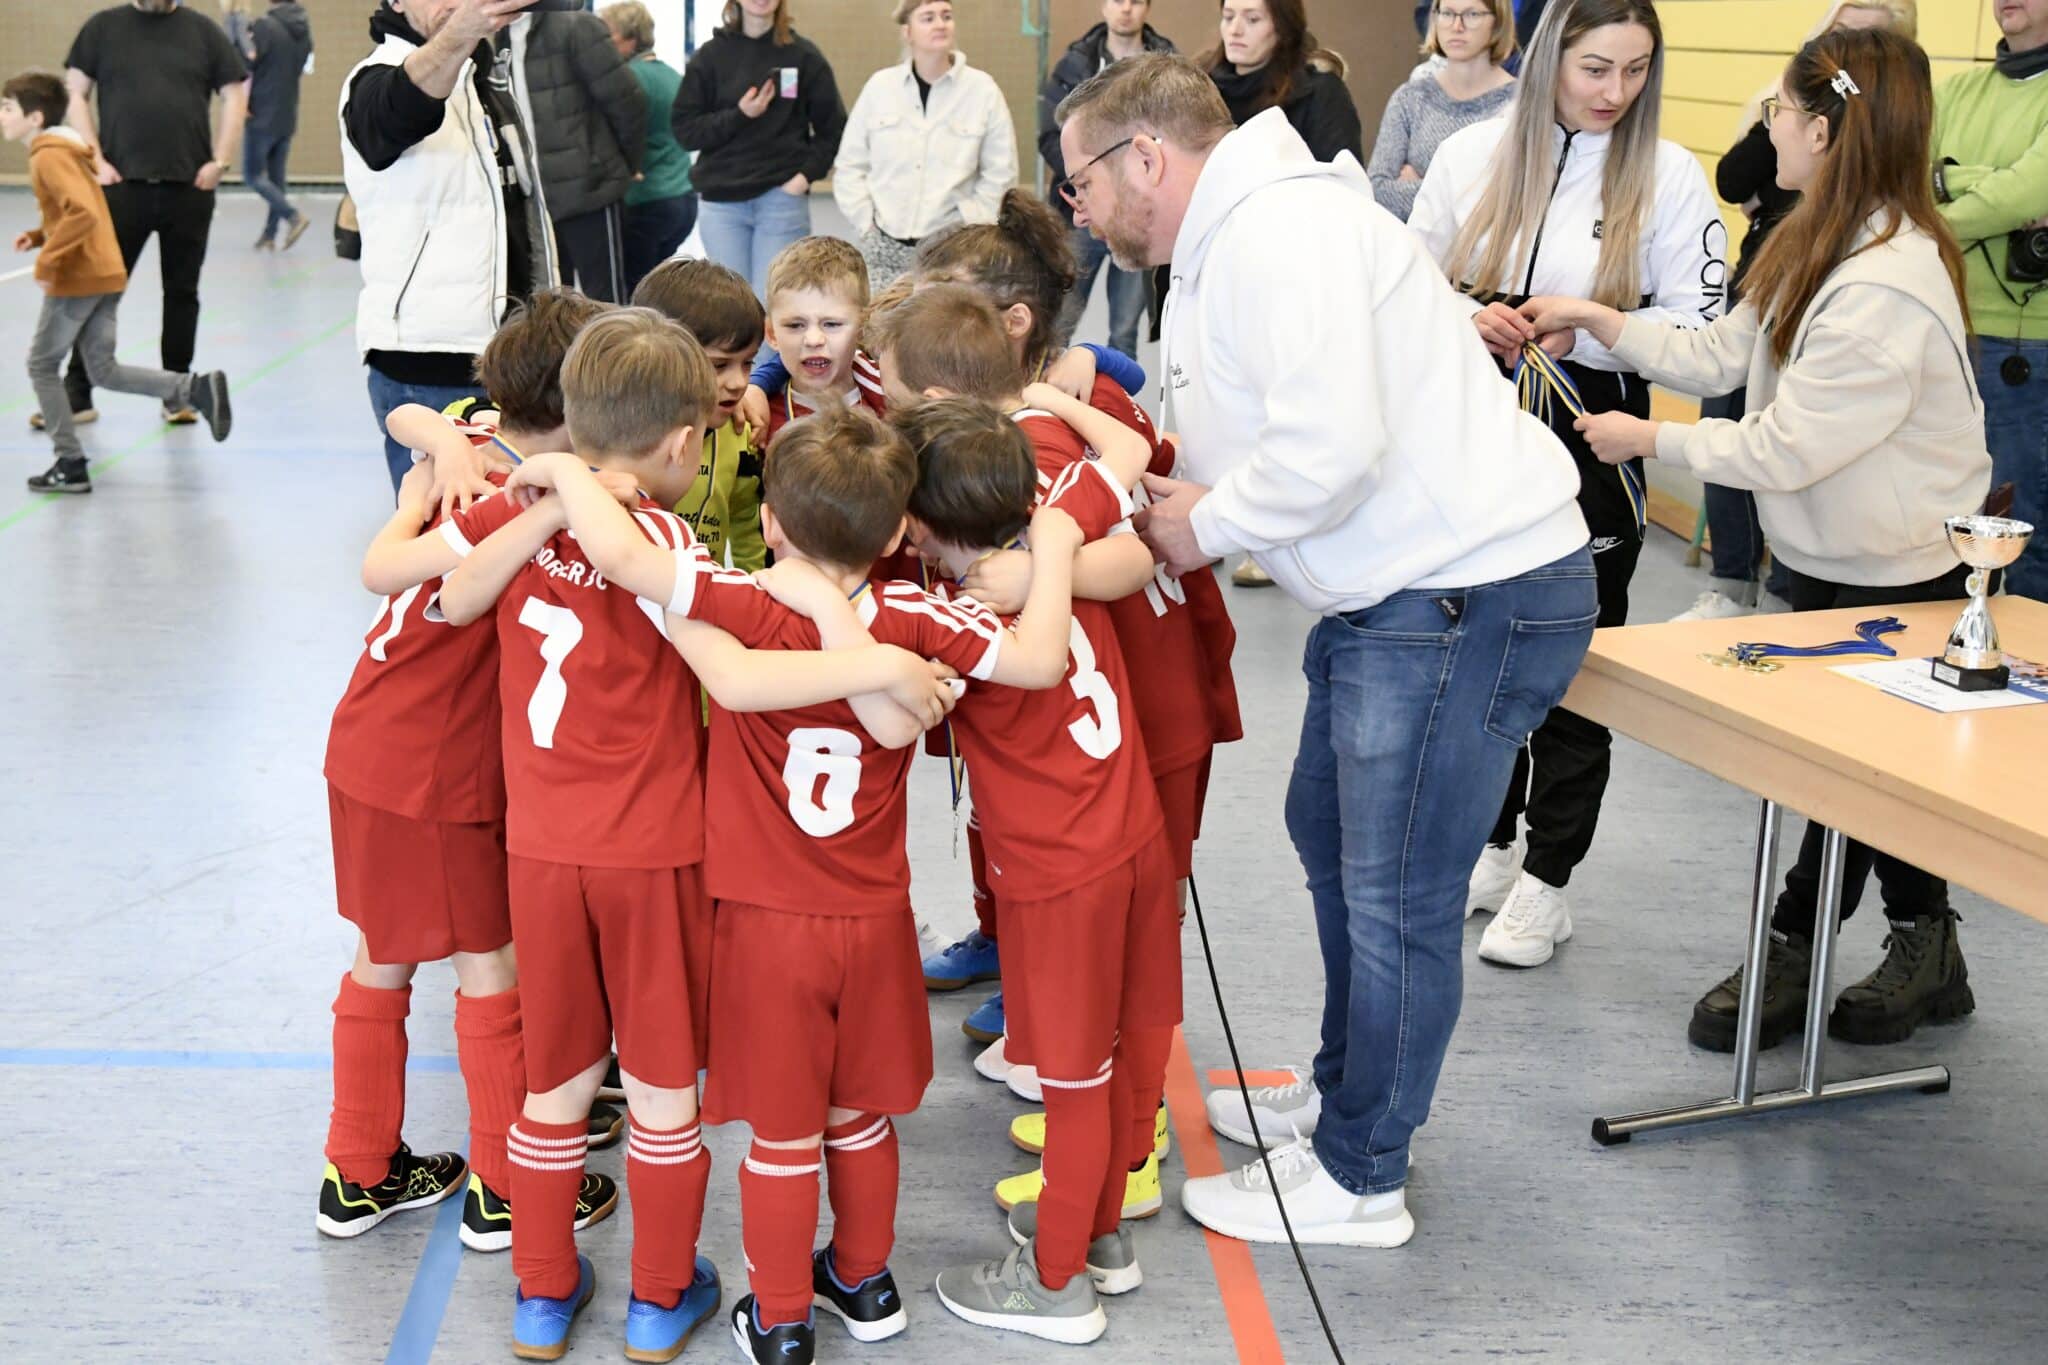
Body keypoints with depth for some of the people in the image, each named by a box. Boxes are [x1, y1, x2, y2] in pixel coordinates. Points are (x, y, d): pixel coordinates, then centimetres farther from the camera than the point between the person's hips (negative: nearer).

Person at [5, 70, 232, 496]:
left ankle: (71, 465, 7)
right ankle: (198, 389, -3)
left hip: (76, 280, -9)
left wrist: (47, 261, -23)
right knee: (104, 370, 11)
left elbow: (83, 213, -28)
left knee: (41, 366, 5)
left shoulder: (48, 156, -15)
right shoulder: (64, 149, 16)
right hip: (105, 274, 9)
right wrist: (39, 236, 14)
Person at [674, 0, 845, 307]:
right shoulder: (711, 56, 7)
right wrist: (740, 115, -10)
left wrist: (807, 174, -5)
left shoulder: (803, 55, 5)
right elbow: (685, 129, 3)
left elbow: (832, 127, 8)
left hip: (782, 198, -1)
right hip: (722, 200, 1)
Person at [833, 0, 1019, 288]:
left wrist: (967, 228, -1)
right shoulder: (880, 86, 3)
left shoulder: (983, 90, -1)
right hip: (884, 247, 2)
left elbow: (1000, 174, 3)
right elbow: (849, 166, 10)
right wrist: (866, 222, 2)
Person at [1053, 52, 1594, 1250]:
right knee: (1331, 836, 24)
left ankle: (1359, 1182, 16)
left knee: (1396, 897, 0)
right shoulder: (1228, 246, 16)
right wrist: (1179, 498, -2)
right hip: (1394, 589, 11)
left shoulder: (1280, 233, -19)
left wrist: (1209, 524, -14)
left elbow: (1333, 442, -29)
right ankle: (1348, 1098, 42)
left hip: (1473, 591, -11)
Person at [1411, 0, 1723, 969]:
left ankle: (1545, 881, 18)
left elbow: (1700, 327, -8)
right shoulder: (1473, 154, 1)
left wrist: (1582, 329, -21)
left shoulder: (1669, 177, -5)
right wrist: (1467, 318, -14)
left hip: (1589, 437, -3)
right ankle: (1488, 845, 33)